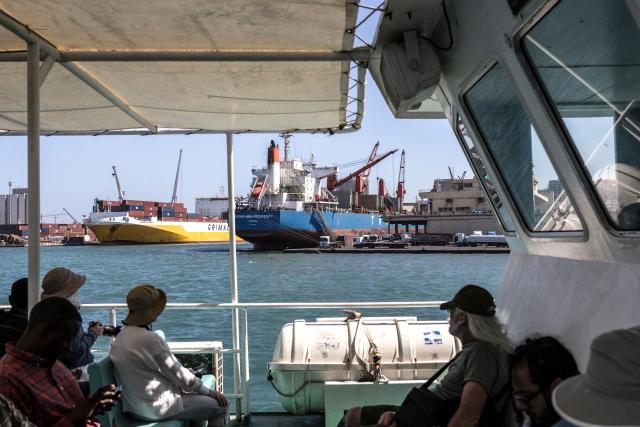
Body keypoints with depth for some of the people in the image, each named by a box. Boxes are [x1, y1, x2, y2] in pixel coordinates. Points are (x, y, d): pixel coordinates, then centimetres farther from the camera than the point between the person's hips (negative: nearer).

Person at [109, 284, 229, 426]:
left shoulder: (121, 336, 2)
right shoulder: (150, 340, -26)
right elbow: (181, 378, -17)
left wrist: (183, 371, 14)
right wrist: (209, 392, -4)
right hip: (156, 408, -9)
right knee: (219, 405, 2)